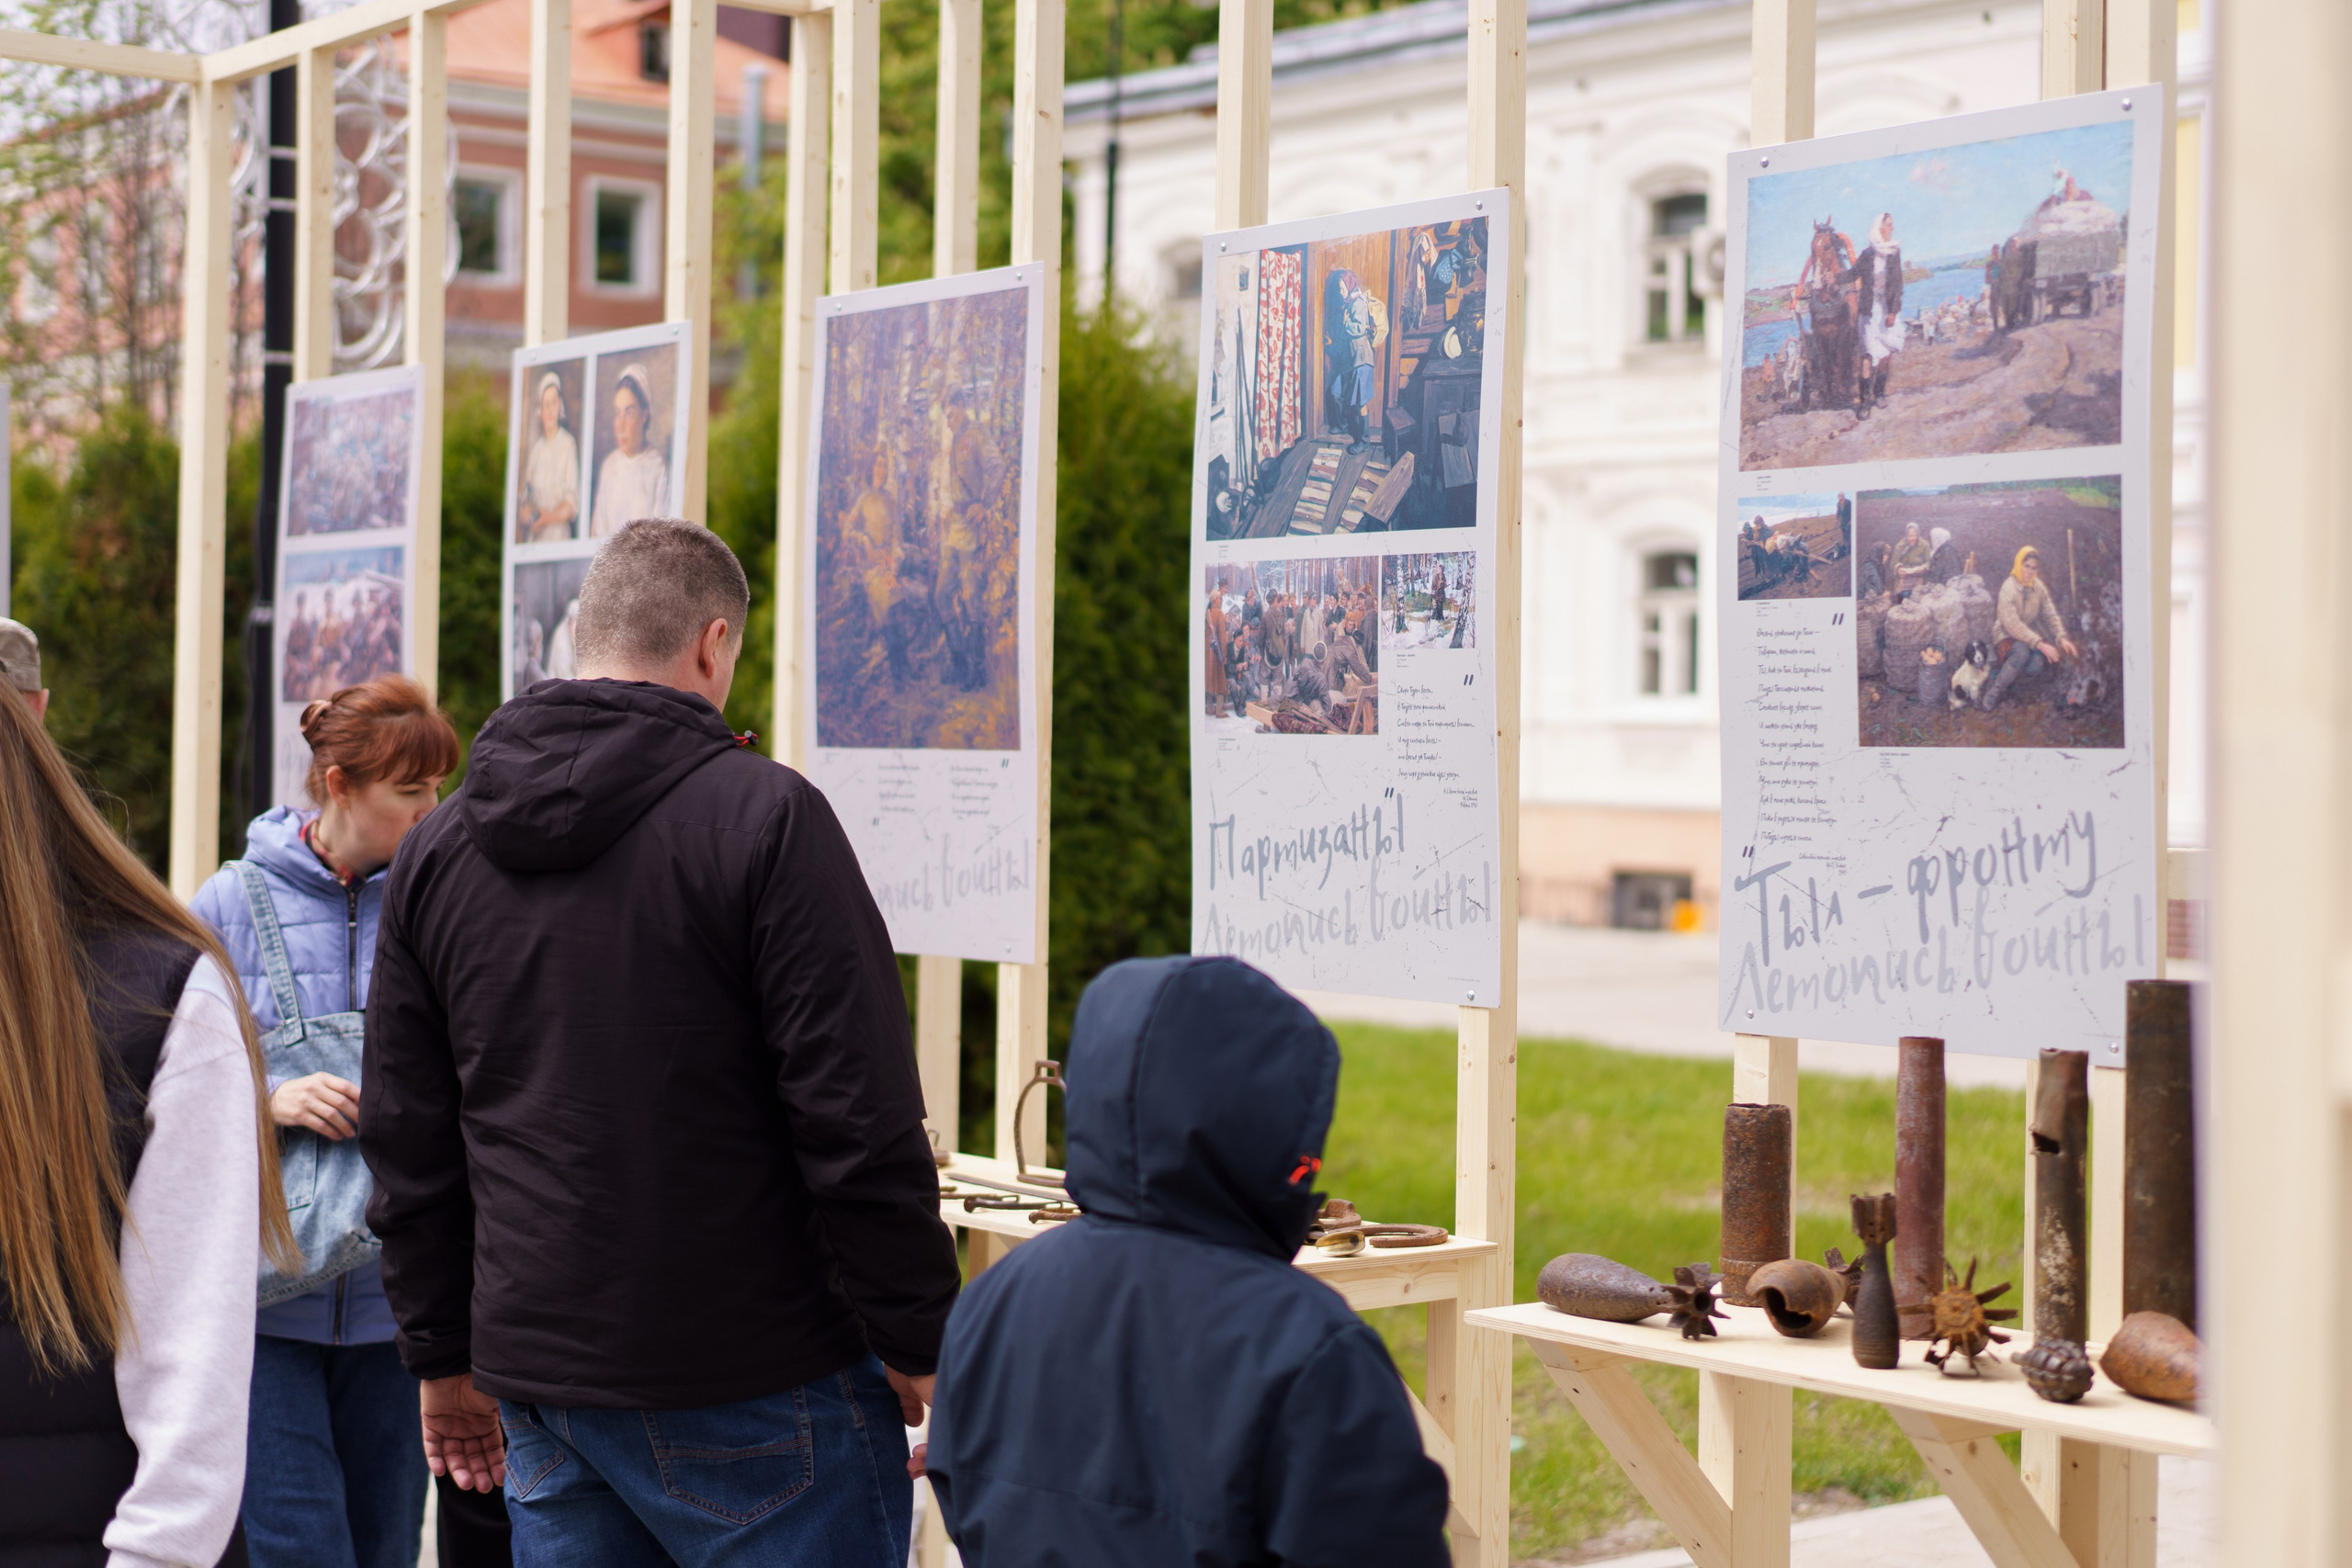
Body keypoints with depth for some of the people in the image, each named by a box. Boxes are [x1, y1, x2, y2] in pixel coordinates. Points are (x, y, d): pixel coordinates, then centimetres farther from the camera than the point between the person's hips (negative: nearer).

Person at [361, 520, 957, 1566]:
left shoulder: (435, 847, 8)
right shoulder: (764, 815, -11)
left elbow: (405, 1140, 13)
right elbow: (860, 1124, -15)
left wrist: (444, 1358, 22)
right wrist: (921, 1350, -7)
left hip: (539, 1391, 6)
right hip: (759, 1395, -6)